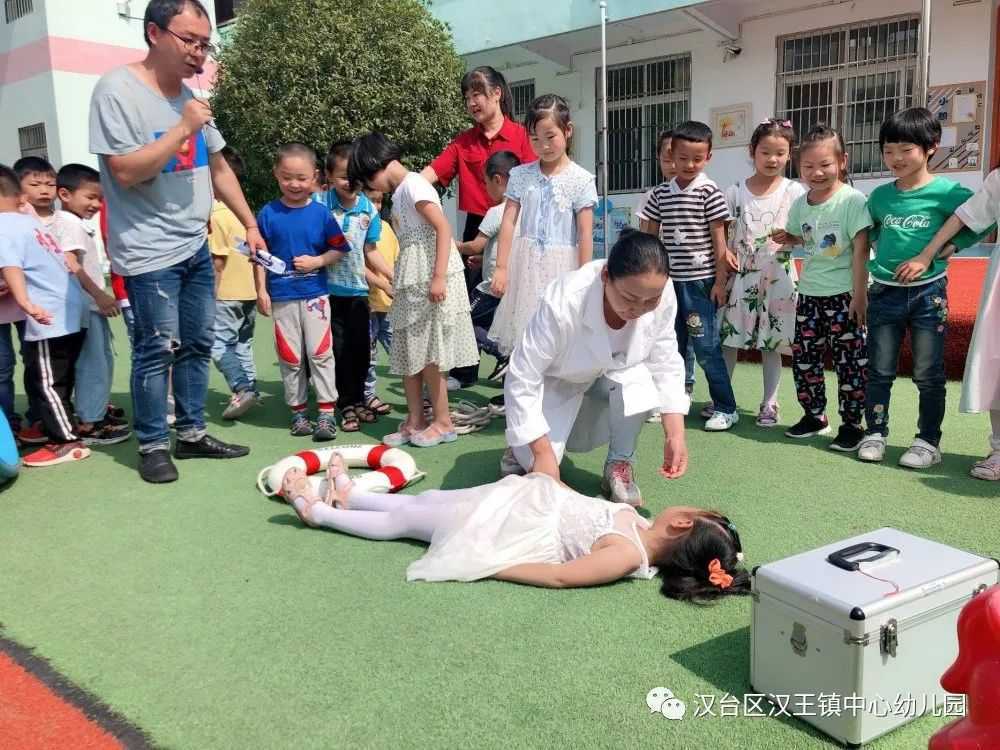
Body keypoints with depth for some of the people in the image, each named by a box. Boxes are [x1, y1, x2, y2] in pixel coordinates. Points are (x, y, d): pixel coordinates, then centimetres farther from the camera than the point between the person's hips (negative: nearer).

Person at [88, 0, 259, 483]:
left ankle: (192, 433, 23)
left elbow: (219, 168, 17)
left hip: (196, 246, 7)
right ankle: (152, 445, 10)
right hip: (150, 252, -7)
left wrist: (250, 225, 12)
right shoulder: (117, 90, -11)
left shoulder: (191, 96, 11)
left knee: (198, 344, 11)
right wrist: (183, 129, -18)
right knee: (157, 349, -4)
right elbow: (125, 173, -19)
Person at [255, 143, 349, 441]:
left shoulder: (321, 213, -1)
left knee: (320, 353, -2)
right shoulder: (268, 213, 0)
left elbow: (339, 250, 4)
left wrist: (317, 261, -11)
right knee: (290, 357, 8)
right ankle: (298, 411, 19)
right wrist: (261, 290, 0)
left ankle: (327, 413, 5)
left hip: (315, 294, -1)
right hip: (281, 297, 1)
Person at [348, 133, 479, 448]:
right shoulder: (398, 193, 17)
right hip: (411, 284, 9)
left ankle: (443, 423, 8)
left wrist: (439, 278, -25)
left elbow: (443, 228, -19)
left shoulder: (413, 185, -10)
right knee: (408, 353, 10)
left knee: (428, 353, -3)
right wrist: (395, 281, 14)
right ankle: (415, 421, 19)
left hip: (429, 281, -9)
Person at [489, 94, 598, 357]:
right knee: (523, 338, 5)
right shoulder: (521, 175, 6)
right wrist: (501, 267, -2)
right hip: (524, 266, 3)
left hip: (560, 266, -3)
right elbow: (509, 222, 4)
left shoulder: (581, 180, -3)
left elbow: (585, 234, -4)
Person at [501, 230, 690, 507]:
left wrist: (675, 434, -26)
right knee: (541, 470, -17)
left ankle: (620, 466, -8)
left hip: (614, 376, 3)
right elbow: (522, 378, -33)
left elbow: (666, 364, -16)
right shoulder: (563, 303, -40)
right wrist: (541, 451, -34)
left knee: (638, 379, -31)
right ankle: (521, 447, 19)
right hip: (556, 383, -3)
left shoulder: (662, 294, -28)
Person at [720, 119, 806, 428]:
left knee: (771, 343, 5)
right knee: (729, 337, 4)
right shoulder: (736, 192, 3)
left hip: (778, 277, -1)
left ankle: (769, 404, 16)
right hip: (741, 276, 1)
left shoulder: (795, 192, -1)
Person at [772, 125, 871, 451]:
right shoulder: (800, 204, 4)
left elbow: (860, 249, -14)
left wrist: (859, 294, -16)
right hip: (809, 293, 6)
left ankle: (851, 424, 11)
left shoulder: (852, 200, -12)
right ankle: (814, 416, 26)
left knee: (850, 361, 0)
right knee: (803, 357, 10)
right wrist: (787, 238, 4)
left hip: (844, 295, -6)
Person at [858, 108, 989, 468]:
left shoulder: (946, 192, -6)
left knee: (928, 374, 4)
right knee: (879, 370, 8)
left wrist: (930, 256, -14)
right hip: (884, 292, 3)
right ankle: (875, 433, 19)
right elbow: (866, 236, 19)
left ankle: (928, 442, 14)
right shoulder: (880, 196, 6)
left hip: (928, 292, -3)